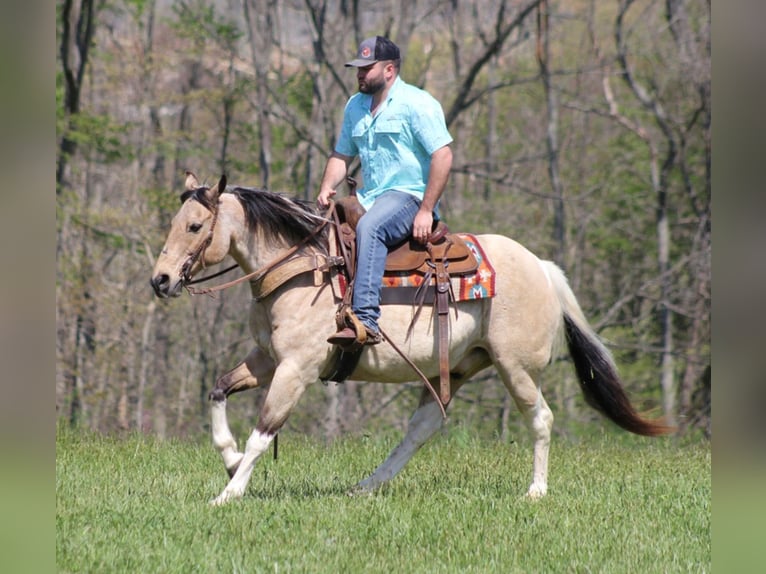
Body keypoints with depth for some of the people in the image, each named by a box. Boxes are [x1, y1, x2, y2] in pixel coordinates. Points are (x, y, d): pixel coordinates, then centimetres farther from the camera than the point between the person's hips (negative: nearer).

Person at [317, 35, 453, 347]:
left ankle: (366, 320, -48)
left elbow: (443, 156, -14)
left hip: (408, 196, -9)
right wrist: (327, 189, 1)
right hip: (370, 198, 9)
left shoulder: (416, 103, -7)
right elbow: (341, 155, 23)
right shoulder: (355, 106, 16)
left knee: (369, 227, -36)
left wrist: (426, 211, -19)